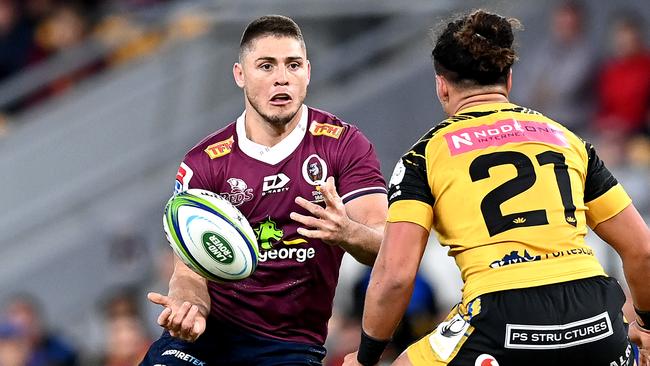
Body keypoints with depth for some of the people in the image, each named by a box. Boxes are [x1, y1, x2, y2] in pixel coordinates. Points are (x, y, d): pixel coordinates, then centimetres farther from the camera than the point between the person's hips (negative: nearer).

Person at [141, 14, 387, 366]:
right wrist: (189, 307, -23)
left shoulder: (344, 145, 1)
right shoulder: (203, 163, 3)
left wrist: (347, 233, -31)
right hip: (211, 331, 0)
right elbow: (190, 269, 0)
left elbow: (385, 248, -8)